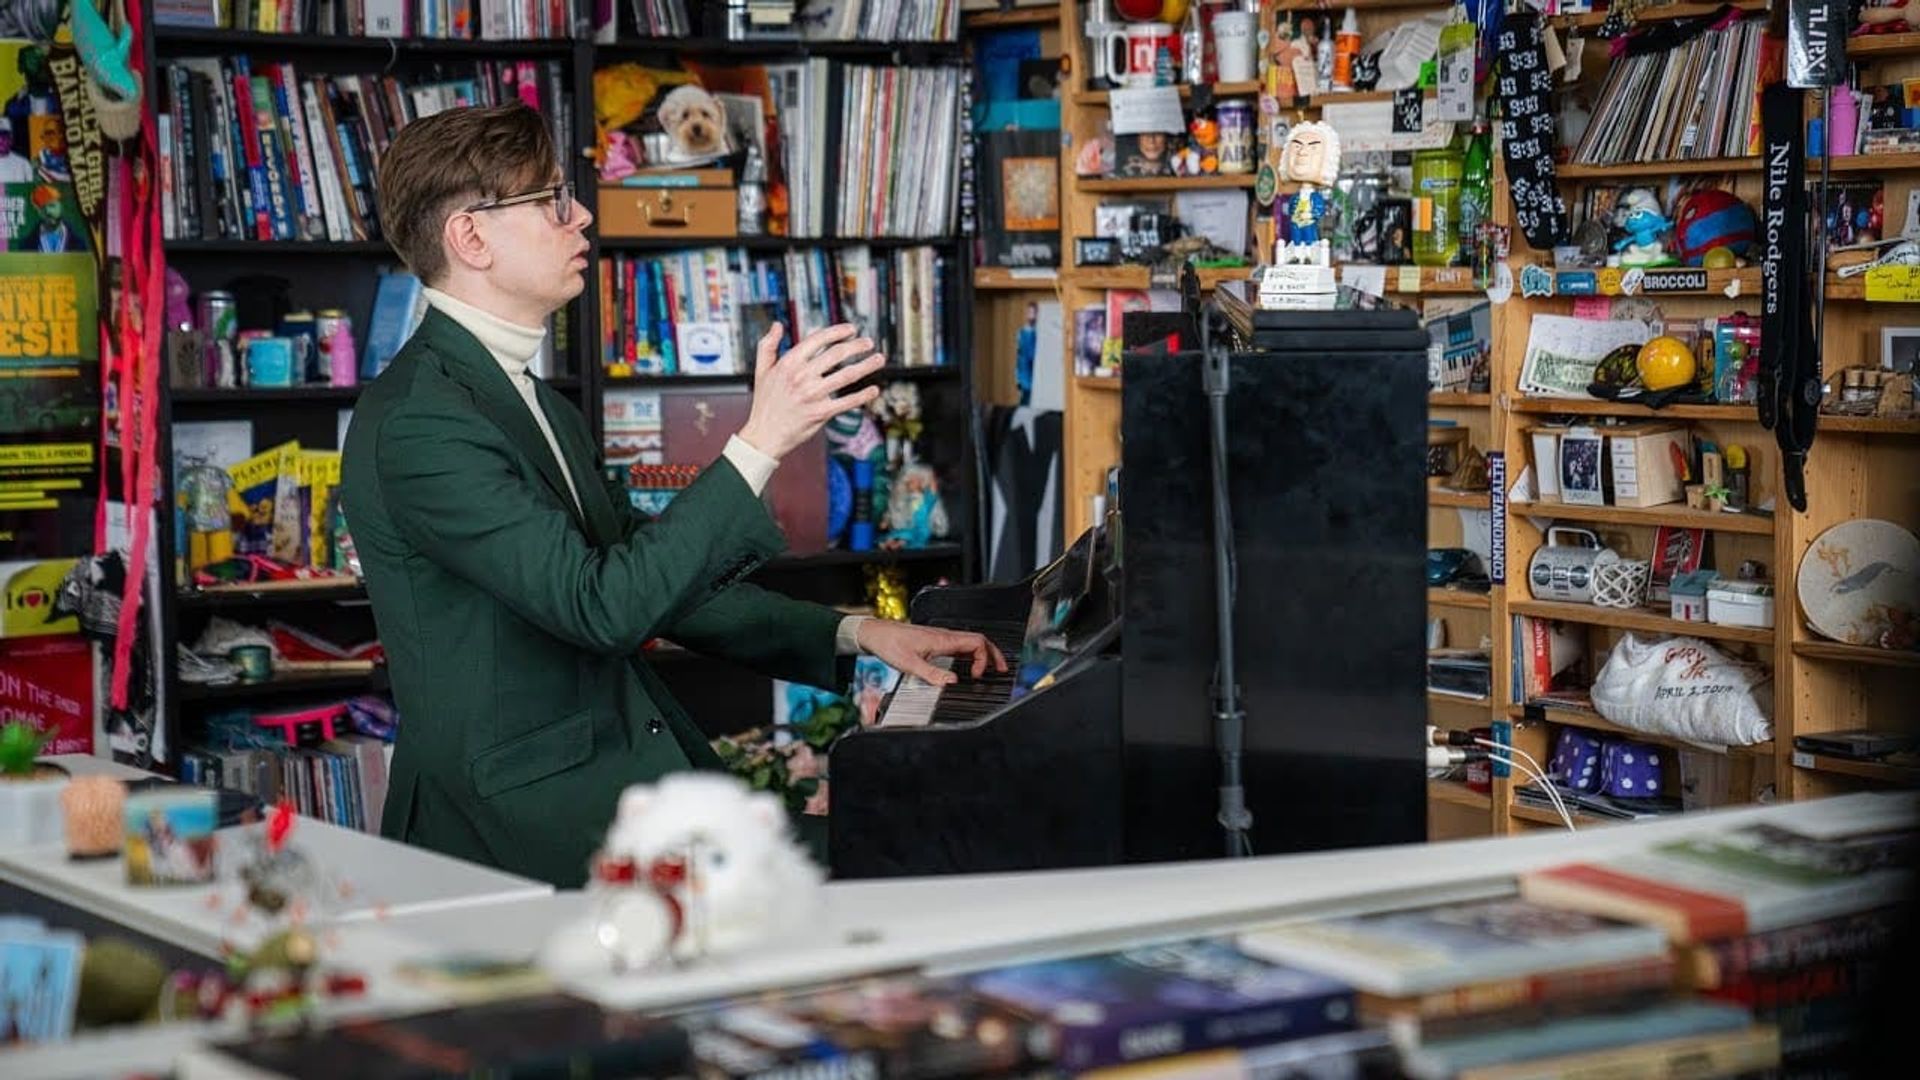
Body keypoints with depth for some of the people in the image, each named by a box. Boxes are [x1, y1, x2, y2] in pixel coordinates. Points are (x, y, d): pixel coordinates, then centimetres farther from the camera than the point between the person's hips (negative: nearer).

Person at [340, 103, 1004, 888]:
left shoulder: (539, 406, 18)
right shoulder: (418, 420, -14)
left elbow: (664, 584, 22)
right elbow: (604, 607, -22)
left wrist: (854, 637, 12)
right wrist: (758, 446, -21)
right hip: (523, 815, -9)